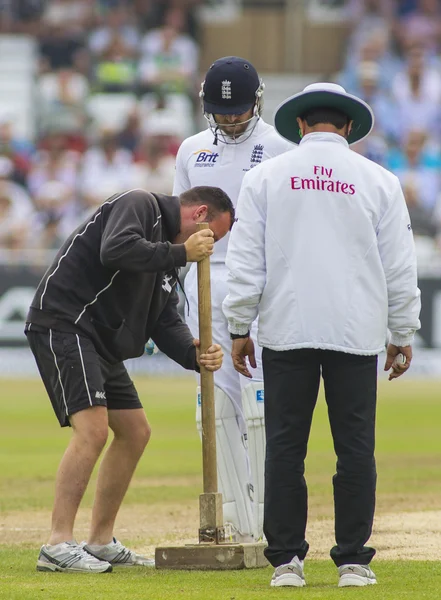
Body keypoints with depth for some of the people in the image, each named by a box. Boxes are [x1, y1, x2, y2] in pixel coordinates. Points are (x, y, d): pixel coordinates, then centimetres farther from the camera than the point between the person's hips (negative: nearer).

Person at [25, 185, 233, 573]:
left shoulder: (166, 258, 20)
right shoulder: (139, 206, -7)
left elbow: (165, 322, 14)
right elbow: (116, 250, -28)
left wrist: (195, 355, -5)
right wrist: (179, 254, -18)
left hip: (102, 344, 11)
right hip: (64, 326, -11)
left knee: (135, 432, 14)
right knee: (92, 429, -21)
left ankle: (101, 542, 21)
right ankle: (58, 545, -22)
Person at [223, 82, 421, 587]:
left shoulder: (265, 178, 4)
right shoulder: (378, 182, 5)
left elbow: (244, 261, 2)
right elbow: (400, 267, 6)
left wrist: (239, 328, 9)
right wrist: (402, 334, 14)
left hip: (286, 334, 0)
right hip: (357, 336, 0)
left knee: (285, 447, 3)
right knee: (355, 447, 3)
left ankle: (286, 560, 2)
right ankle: (353, 561, 2)